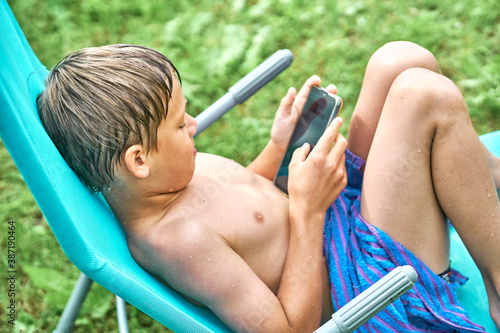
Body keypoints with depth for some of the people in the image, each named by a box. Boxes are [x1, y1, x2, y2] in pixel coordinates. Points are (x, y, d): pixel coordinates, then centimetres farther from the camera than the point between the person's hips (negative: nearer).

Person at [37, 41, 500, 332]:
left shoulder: (170, 174, -2)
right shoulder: (175, 237, -31)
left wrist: (279, 144, 2)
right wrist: (307, 209, -24)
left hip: (343, 214, 9)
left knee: (399, 60, 0)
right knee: (427, 95, -25)